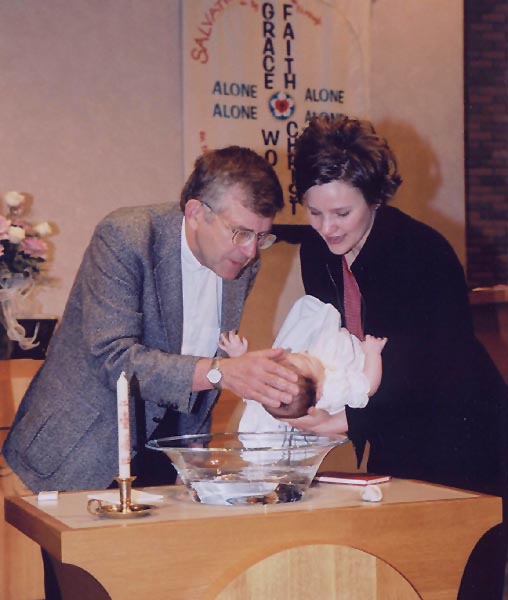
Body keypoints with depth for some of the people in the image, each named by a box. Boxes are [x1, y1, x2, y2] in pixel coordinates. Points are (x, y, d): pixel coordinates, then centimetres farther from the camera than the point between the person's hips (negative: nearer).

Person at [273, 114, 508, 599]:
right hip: (390, 441, 6)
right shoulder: (315, 251, -2)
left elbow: (446, 374, -25)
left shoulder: (425, 251, -21)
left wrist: (349, 420, -33)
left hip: (460, 443, -5)